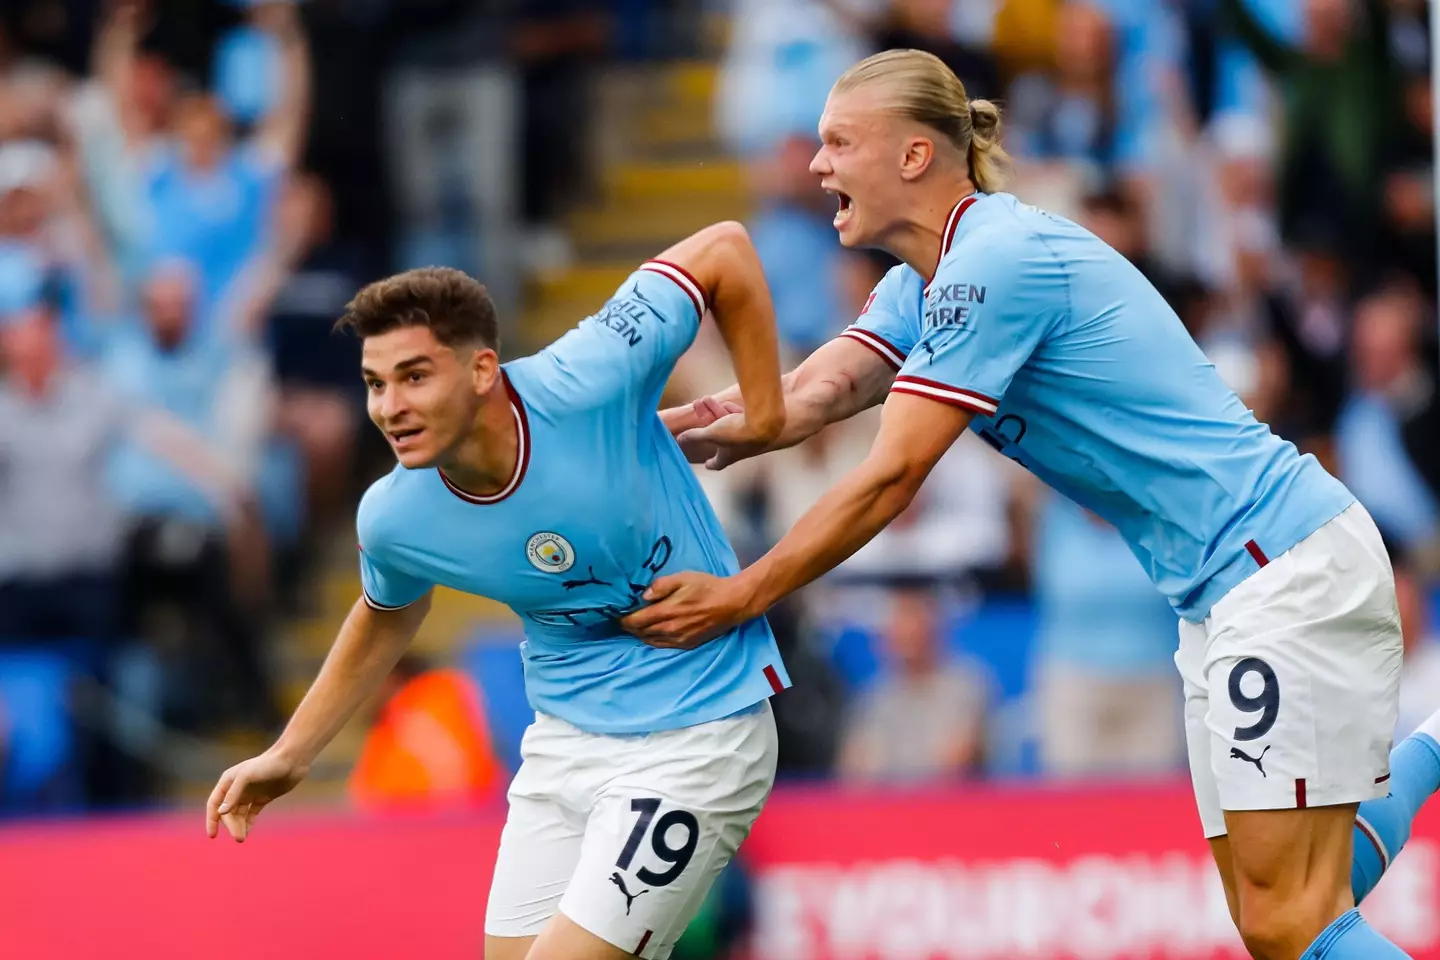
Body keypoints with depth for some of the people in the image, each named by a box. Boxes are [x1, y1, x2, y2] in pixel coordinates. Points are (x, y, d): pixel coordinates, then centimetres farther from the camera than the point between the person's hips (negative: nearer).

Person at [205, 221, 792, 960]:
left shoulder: (586, 385, -25)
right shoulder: (392, 519, -10)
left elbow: (724, 248, -13)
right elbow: (388, 618, 16)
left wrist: (765, 414, -12)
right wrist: (289, 755, 18)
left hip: (694, 737, -5)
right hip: (566, 740, 5)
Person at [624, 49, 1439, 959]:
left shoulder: (994, 262, -18)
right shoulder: (930, 279, 13)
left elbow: (891, 479, -18)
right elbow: (804, 398, 0)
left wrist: (738, 599, -13)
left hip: (1288, 566, -10)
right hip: (1218, 592, 10)